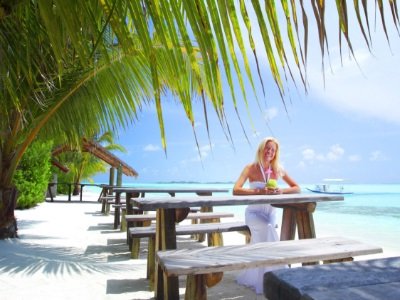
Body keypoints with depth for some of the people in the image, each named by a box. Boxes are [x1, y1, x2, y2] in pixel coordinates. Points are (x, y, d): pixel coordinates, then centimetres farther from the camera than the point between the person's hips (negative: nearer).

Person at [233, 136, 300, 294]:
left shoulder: (278, 169, 0)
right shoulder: (251, 168, -11)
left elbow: (297, 188, 3)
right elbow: (236, 190, -23)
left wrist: (281, 190, -17)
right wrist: (259, 191, -32)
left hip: (270, 213, 4)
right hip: (254, 212, -3)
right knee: (268, 230, -31)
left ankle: (252, 277, 12)